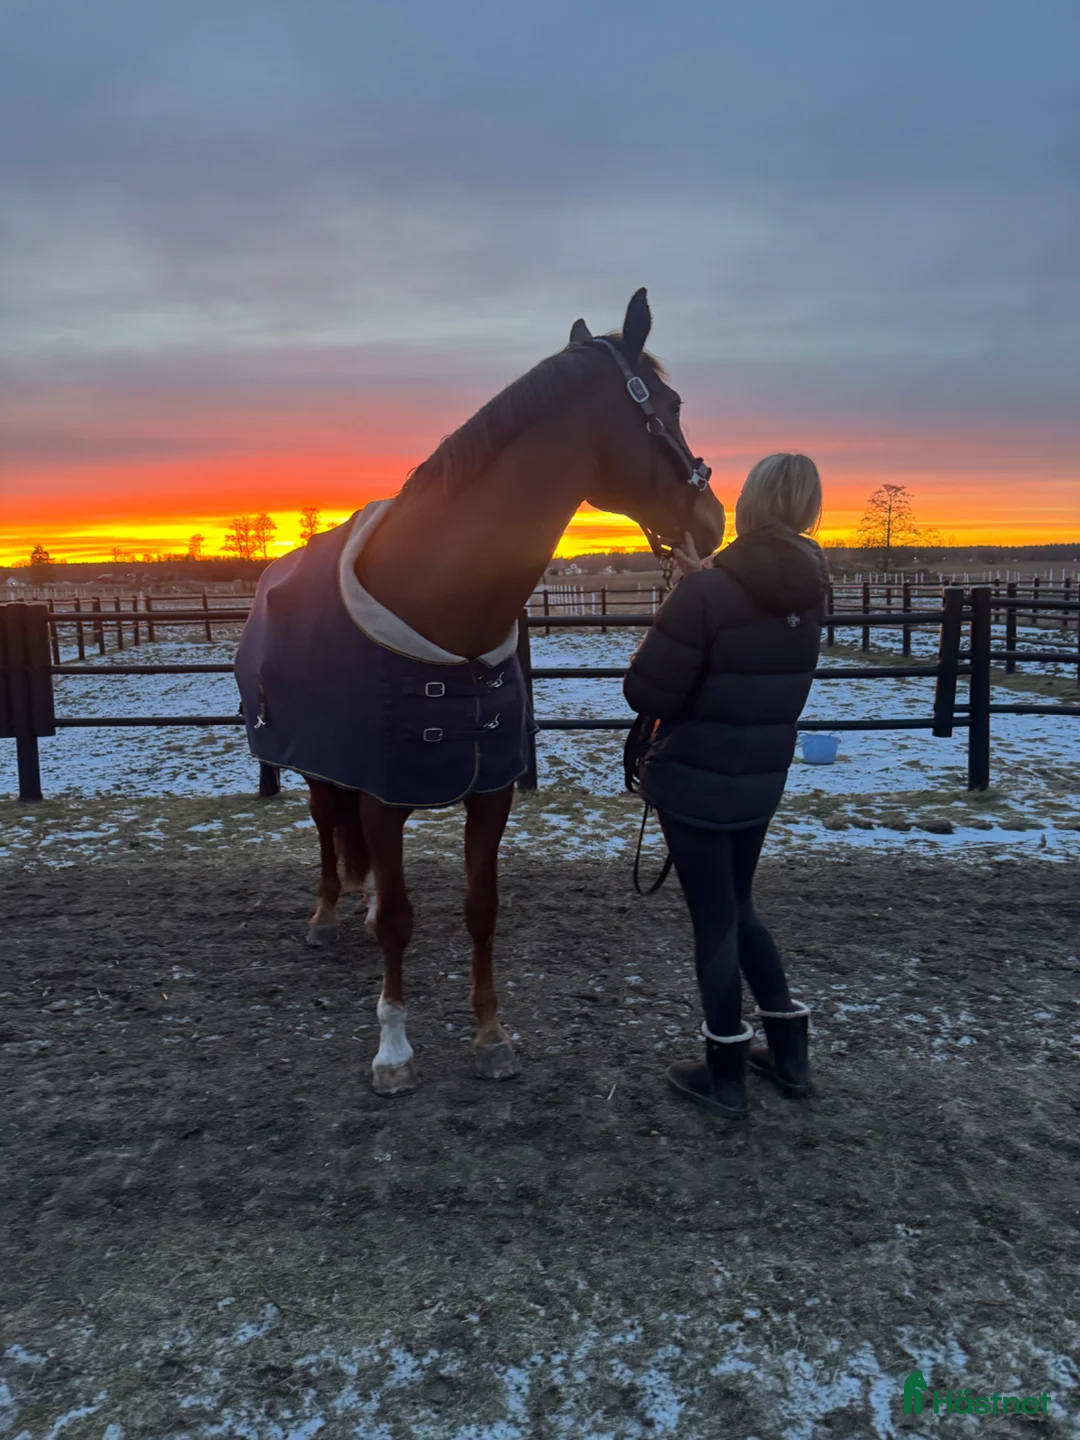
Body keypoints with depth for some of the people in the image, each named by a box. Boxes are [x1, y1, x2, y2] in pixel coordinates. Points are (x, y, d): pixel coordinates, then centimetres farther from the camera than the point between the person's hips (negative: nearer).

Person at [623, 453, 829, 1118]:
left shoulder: (706, 594, -21)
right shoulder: (809, 594, 1)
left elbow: (647, 694, -18)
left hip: (696, 782, -6)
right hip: (764, 781, 6)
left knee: (714, 919, 7)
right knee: (738, 906, 23)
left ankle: (726, 1075, 22)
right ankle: (791, 1052, 30)